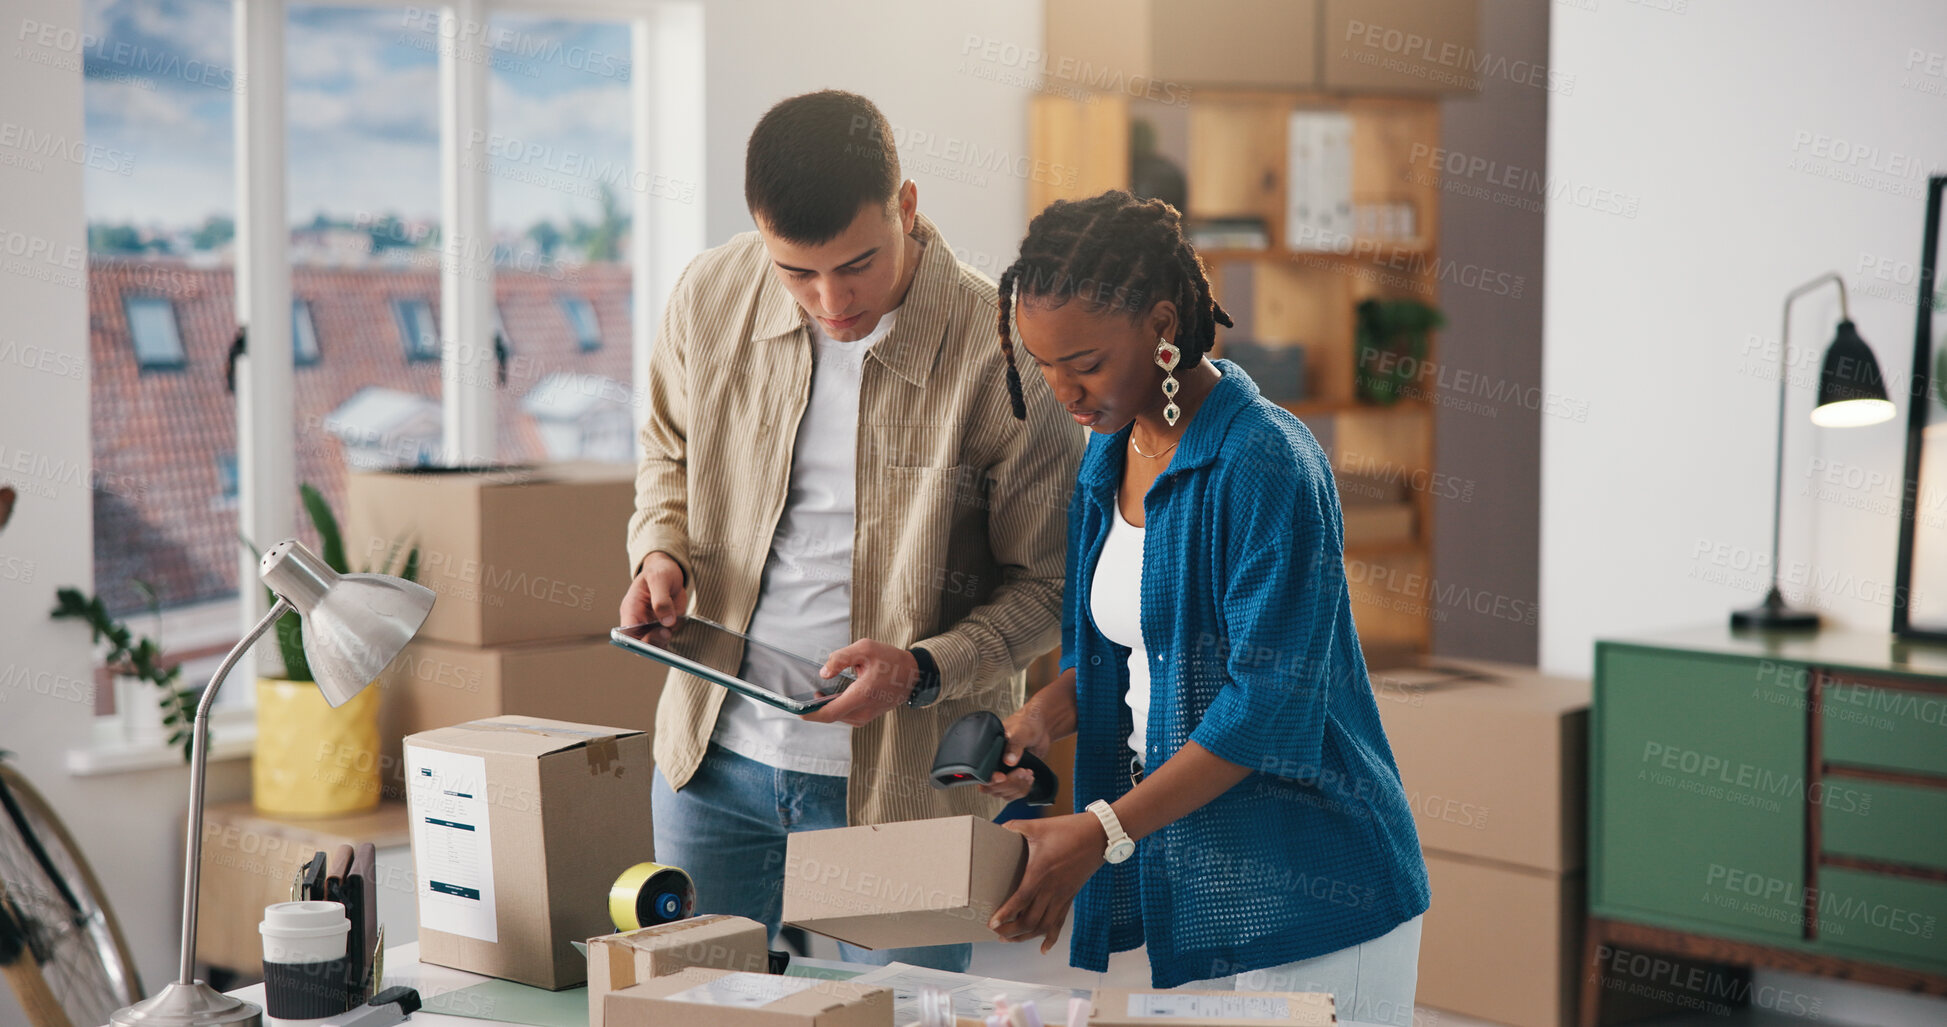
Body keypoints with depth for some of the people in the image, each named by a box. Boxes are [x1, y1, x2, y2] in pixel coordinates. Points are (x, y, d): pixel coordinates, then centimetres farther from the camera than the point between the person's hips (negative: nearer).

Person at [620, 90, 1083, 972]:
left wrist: (923, 669, -24)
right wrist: (659, 552, -4)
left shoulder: (1002, 354, -18)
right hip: (714, 758, 4)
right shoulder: (710, 297, -5)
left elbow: (1047, 583, -9)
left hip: (905, 777, -4)